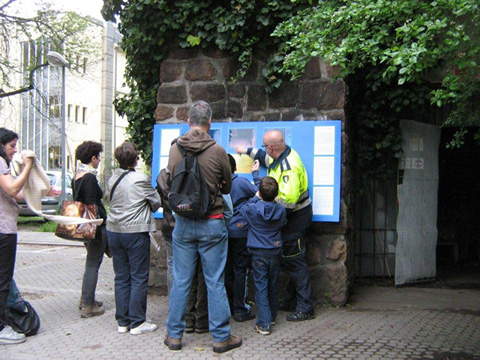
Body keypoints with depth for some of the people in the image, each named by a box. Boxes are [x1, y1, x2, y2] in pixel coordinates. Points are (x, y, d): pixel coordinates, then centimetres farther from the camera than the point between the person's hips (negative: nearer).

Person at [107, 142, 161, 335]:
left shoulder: (112, 179, 5)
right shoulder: (140, 179, -11)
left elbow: (113, 201, 11)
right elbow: (156, 203, -1)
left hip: (114, 231, 6)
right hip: (136, 232, -6)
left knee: (121, 277, 12)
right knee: (139, 278, 2)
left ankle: (122, 322, 17)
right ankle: (137, 322, 5)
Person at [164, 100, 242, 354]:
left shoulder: (175, 149, -2)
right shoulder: (217, 151, -10)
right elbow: (227, 187, 3)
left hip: (183, 223, 3)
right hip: (211, 223, -2)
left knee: (180, 281, 10)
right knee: (215, 282, 5)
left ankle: (174, 335, 19)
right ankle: (221, 337, 13)